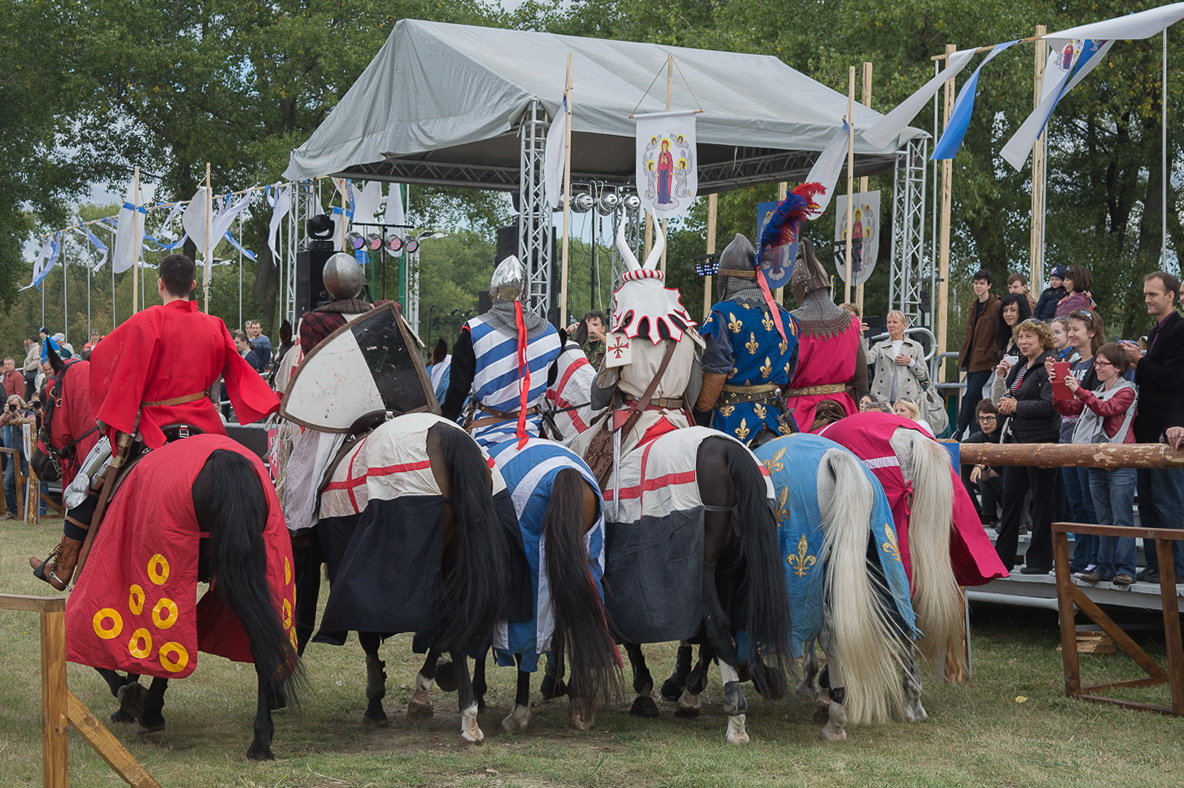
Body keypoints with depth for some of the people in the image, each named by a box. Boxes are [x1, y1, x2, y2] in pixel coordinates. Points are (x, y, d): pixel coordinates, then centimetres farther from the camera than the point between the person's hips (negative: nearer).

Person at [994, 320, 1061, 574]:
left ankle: (1039, 560, 7)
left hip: (1040, 440, -9)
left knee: (1041, 500, 0)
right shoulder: (1019, 367, 16)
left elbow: (1049, 405, -20)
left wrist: (1017, 406, -16)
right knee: (1011, 496, 11)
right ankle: (1003, 555, 17)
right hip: (1016, 438, 9)